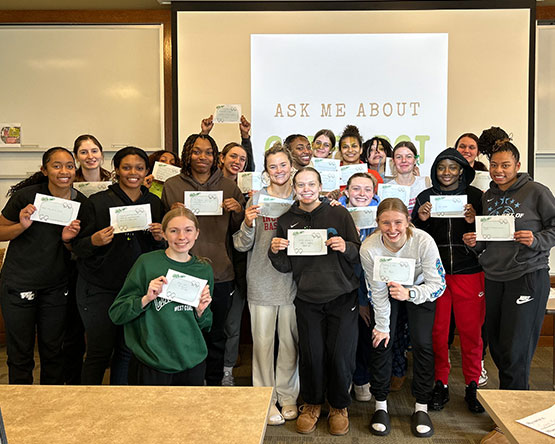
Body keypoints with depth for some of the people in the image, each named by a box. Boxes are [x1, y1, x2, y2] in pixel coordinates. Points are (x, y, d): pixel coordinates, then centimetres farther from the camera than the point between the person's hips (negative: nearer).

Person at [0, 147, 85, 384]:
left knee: (53, 351, 13)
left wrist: (68, 239, -12)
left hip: (56, 287, 3)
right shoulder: (26, 196, -11)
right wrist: (22, 225, -21)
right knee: (20, 353, 8)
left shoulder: (81, 202, -1)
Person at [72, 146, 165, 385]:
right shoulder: (97, 202, -3)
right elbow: (77, 246, -2)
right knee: (99, 352, 0)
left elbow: (161, 248, 15)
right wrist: (94, 241, -22)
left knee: (128, 351, 9)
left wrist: (159, 237, -7)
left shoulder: (154, 203, 8)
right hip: (99, 289, -3)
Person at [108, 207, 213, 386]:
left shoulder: (204, 270, 4)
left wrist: (201, 311, -8)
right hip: (150, 364, -3)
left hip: (192, 363, 3)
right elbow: (116, 314, -6)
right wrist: (146, 299, -21)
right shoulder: (147, 263, -8)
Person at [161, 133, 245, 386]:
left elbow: (238, 230, 11)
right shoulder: (172, 186, 3)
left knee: (216, 334, 13)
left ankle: (215, 383, 31)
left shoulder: (228, 187, 6)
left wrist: (238, 211, -8)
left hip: (220, 273, 1)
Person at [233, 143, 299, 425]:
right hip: (261, 282, -1)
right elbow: (242, 245, -3)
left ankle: (287, 395, 26)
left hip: (292, 280, 1)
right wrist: (248, 224, -20)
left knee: (290, 340, 9)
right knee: (263, 341, 5)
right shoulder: (257, 199, -1)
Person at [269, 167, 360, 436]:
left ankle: (339, 406, 26)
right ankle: (312, 403, 30)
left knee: (341, 355, 2)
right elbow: (285, 266, 6)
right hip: (307, 300, 2)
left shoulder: (339, 214, 0)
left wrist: (345, 247, -19)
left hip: (342, 296, -1)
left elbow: (359, 254, 1)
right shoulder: (286, 221, 6)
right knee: (311, 354, 5)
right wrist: (275, 252, -13)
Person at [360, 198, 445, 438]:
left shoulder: (424, 241, -34)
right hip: (387, 290, 1)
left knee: (423, 344, -8)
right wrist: (383, 326, -12)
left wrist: (409, 293, -44)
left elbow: (438, 285, -27)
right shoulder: (369, 247, -30)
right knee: (381, 342, -5)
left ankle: (421, 407, 9)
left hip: (419, 288, 0)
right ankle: (381, 406, 11)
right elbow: (378, 292, -18)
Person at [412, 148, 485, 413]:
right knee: (437, 331, 6)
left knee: (471, 331, 4)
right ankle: (440, 384, 21)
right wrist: (421, 220, -9)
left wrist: (473, 221, -14)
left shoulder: (474, 195, 5)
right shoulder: (425, 197, 8)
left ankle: (472, 385, 21)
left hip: (468, 272, -1)